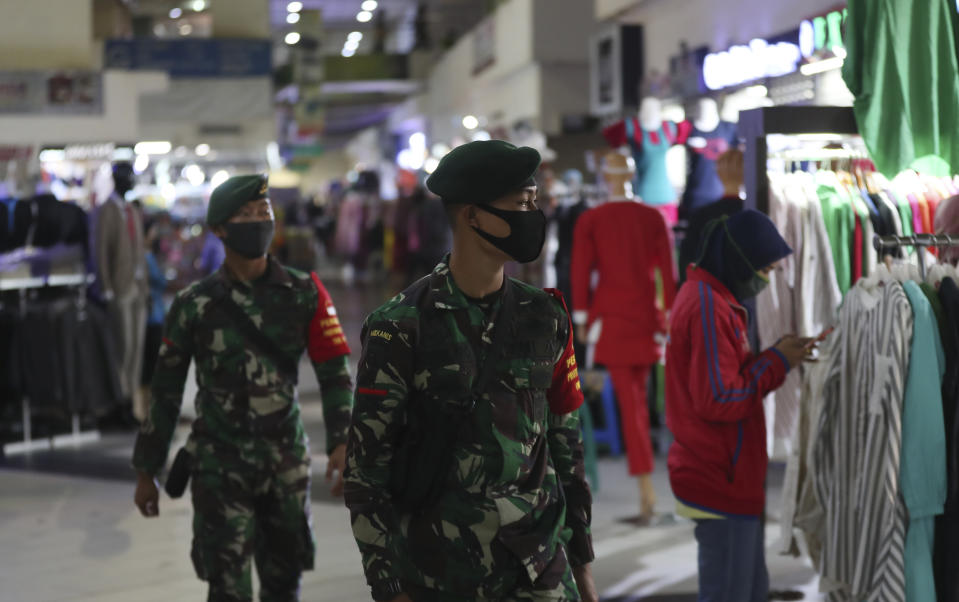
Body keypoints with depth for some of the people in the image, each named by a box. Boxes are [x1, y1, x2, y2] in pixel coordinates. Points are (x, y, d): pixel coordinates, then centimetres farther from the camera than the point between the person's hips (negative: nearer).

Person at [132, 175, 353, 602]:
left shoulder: (304, 293, -1)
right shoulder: (194, 305, -3)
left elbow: (334, 370, -6)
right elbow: (165, 393, 3)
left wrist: (342, 442, -20)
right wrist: (145, 472, 5)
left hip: (287, 461, 2)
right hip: (220, 466, -2)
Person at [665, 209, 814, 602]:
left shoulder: (706, 297, 14)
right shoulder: (709, 308, -20)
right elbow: (718, 400, -23)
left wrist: (776, 357, 2)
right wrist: (777, 362, -13)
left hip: (726, 479, 11)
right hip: (721, 481, -11)